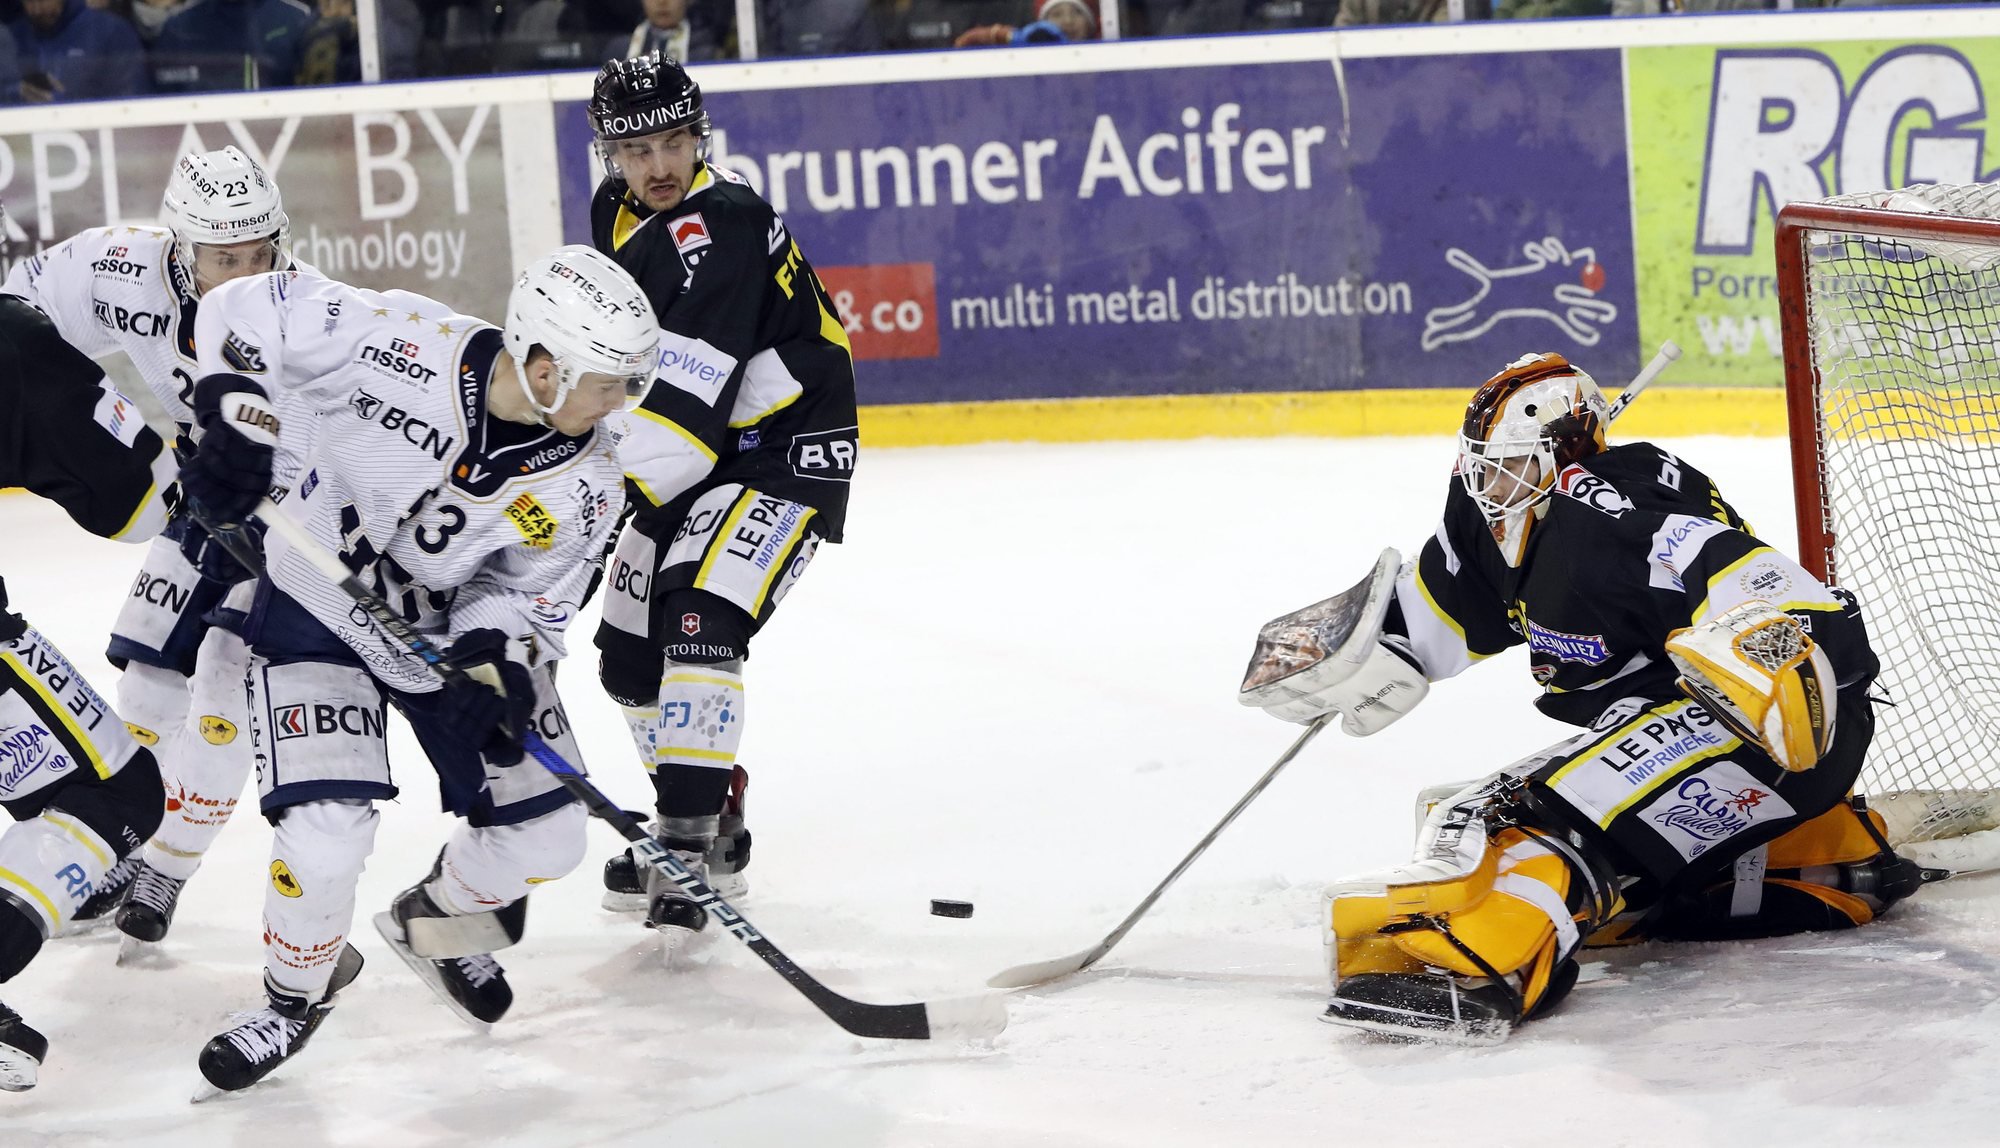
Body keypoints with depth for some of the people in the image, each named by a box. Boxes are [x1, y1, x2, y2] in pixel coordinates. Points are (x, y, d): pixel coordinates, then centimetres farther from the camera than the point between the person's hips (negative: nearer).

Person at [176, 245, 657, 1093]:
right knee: (326, 836, -19)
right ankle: (298, 989, 14)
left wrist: (493, 664, -29)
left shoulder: (582, 486, -19)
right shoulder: (405, 343, -30)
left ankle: (437, 923, 36)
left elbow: (527, 599, -9)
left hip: (455, 629, 4)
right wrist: (238, 412, -30)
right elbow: (247, 308, -20)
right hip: (314, 611, -4)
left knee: (546, 837, 3)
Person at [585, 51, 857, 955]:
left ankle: (685, 854, -26)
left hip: (785, 449, -9)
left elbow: (680, 400, -33)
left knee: (698, 622, -26)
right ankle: (712, 826, 29)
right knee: (629, 652, 10)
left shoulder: (719, 229, -26)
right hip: (699, 457, 9)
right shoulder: (619, 213, 2)